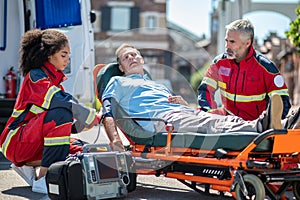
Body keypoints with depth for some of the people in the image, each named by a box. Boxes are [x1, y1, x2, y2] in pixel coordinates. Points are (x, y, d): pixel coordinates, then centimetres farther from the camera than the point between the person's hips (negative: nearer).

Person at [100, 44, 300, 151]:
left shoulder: (160, 86, 45)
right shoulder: (117, 83, 29)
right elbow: (108, 115, 11)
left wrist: (183, 103, 8)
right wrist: (115, 141, -10)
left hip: (184, 112, 6)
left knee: (227, 120, -26)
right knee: (210, 124, -37)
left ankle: (278, 127, -53)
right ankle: (261, 127, -64)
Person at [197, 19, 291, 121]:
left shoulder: (265, 66, -9)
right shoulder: (220, 62, 3)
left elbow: (283, 100, -8)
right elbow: (205, 89, 12)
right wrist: (208, 112, -9)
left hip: (256, 122, -5)